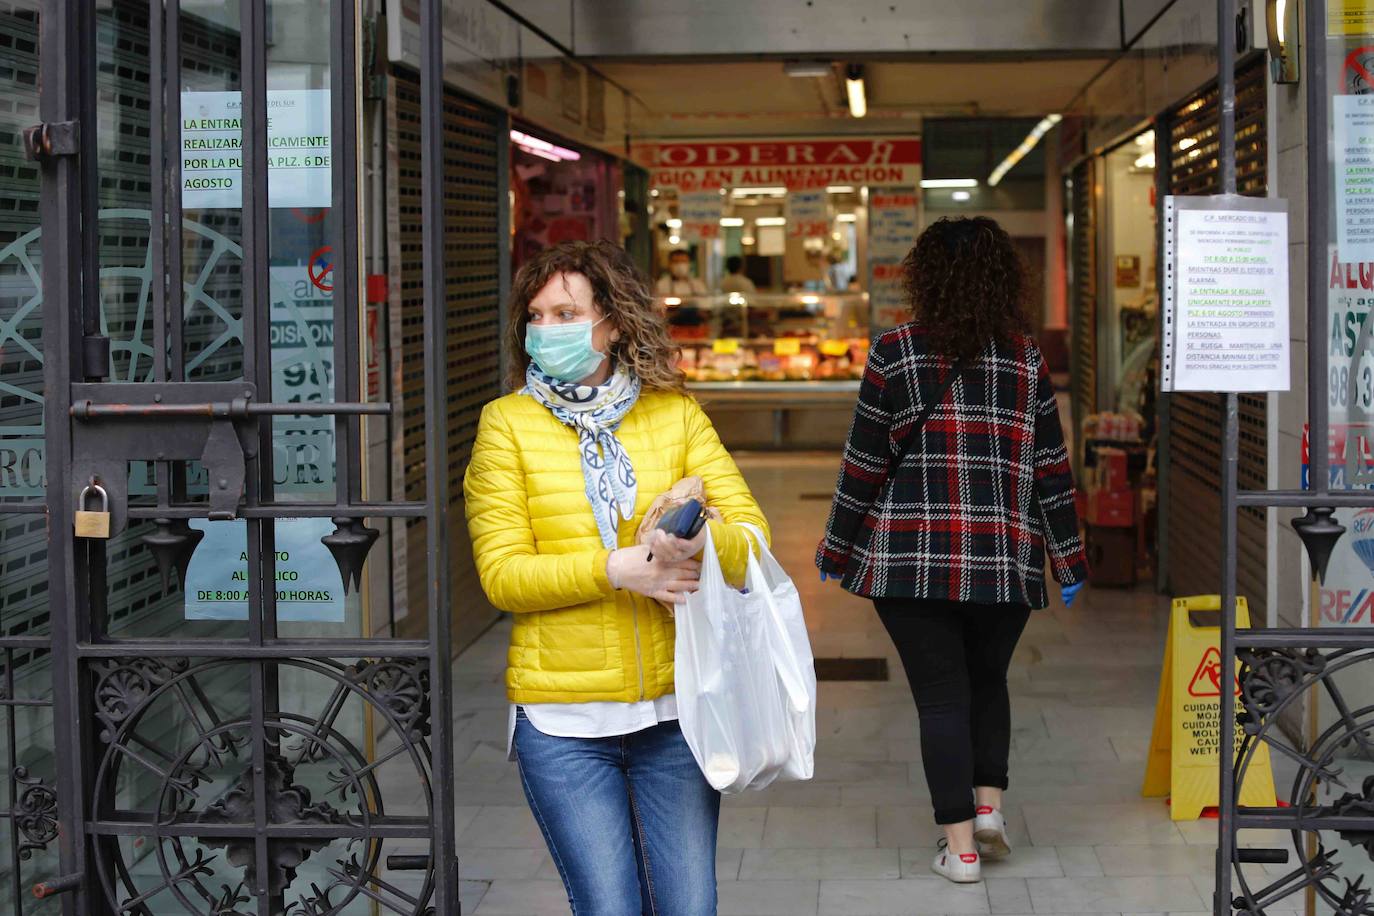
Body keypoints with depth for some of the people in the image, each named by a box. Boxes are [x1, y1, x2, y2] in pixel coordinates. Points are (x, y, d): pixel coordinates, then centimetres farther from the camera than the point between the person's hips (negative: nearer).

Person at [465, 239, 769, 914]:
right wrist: (617, 568, -19)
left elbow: (751, 533, -1)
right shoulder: (508, 423, 1)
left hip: (675, 708, 2)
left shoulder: (675, 414, 6)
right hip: (562, 719, -2)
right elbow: (501, 573, -6)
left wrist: (701, 546, -25)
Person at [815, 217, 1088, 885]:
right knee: (988, 683, 23)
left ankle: (960, 845, 4)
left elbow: (864, 462, -2)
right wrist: (1068, 558, 13)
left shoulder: (895, 354, -3)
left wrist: (838, 549, 8)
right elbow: (1050, 466, 6)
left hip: (911, 557, -2)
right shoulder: (1026, 358, 4)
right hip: (1006, 562, 2)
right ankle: (989, 804, 14)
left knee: (941, 697, 3)